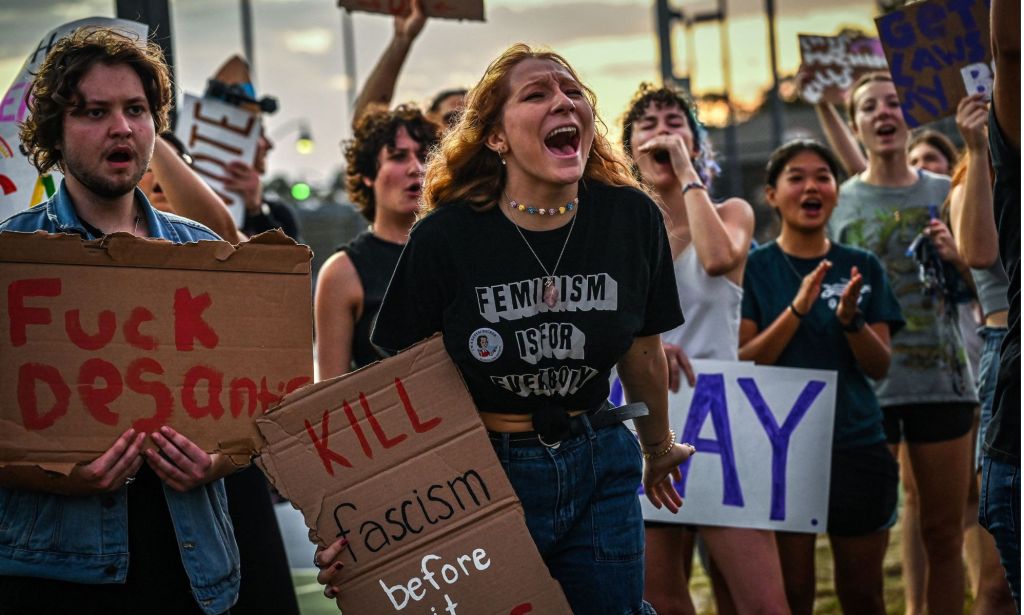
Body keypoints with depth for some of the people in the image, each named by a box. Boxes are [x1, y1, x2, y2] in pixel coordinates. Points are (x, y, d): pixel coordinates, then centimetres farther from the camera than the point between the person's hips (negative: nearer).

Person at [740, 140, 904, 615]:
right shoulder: (754, 268, 0)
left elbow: (880, 366, 1)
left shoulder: (863, 268, 5)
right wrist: (797, 308, -22)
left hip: (858, 446, 2)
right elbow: (743, 363, -9)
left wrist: (850, 317, -19)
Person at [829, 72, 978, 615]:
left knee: (945, 535, 6)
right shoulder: (837, 203, 6)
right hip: (866, 383, -1)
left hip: (943, 380, 1)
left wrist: (955, 253, -9)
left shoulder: (945, 194, 8)